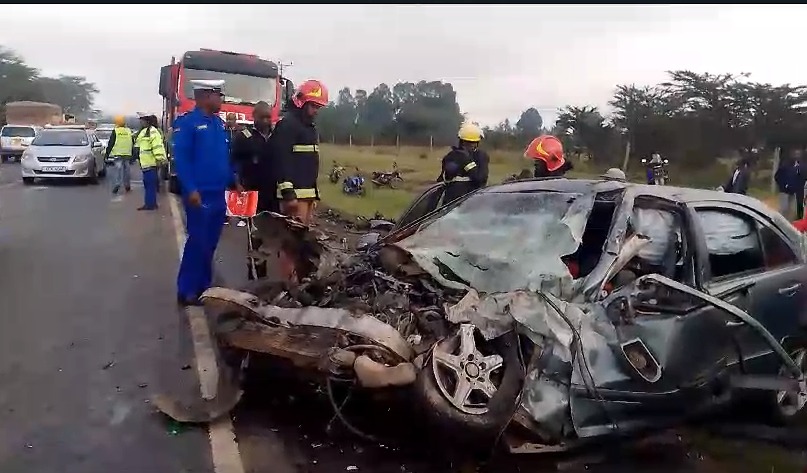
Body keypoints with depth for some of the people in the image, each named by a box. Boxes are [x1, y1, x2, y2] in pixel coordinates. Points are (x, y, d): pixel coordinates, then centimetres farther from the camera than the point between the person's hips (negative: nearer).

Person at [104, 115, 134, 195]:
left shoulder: (115, 131, -5)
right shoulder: (129, 131, 8)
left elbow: (110, 144, -5)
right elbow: (133, 143, 15)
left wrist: (107, 154, 0)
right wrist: (132, 154, 24)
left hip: (118, 154, -4)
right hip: (127, 154, 4)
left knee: (117, 169, -5)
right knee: (126, 169, 12)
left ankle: (117, 184, -19)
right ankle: (127, 186, 18)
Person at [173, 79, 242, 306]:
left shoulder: (219, 123, 15)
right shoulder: (186, 122, -10)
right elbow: (181, 158, -16)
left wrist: (234, 181, 16)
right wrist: (191, 189, -22)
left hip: (218, 195, 8)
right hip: (199, 195, -8)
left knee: (210, 243, 13)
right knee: (197, 242, -6)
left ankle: (203, 287, 23)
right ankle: (187, 291, 2)